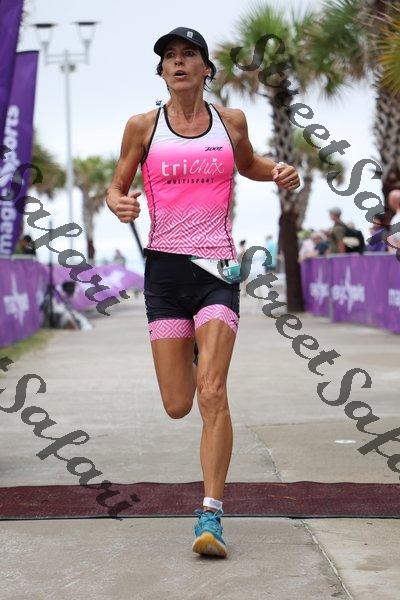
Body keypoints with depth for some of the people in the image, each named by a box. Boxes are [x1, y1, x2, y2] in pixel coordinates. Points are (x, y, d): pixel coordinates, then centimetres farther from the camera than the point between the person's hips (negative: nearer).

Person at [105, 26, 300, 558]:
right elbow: (117, 186, 12)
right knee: (177, 406, 3)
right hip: (165, 268, 1)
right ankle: (193, 359, 43)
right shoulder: (143, 126, 3)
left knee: (212, 394, -16)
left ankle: (211, 515, -9)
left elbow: (247, 164, 27)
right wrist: (119, 204, -12)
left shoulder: (230, 120, 7)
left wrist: (279, 173, 6)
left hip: (218, 266, 0)